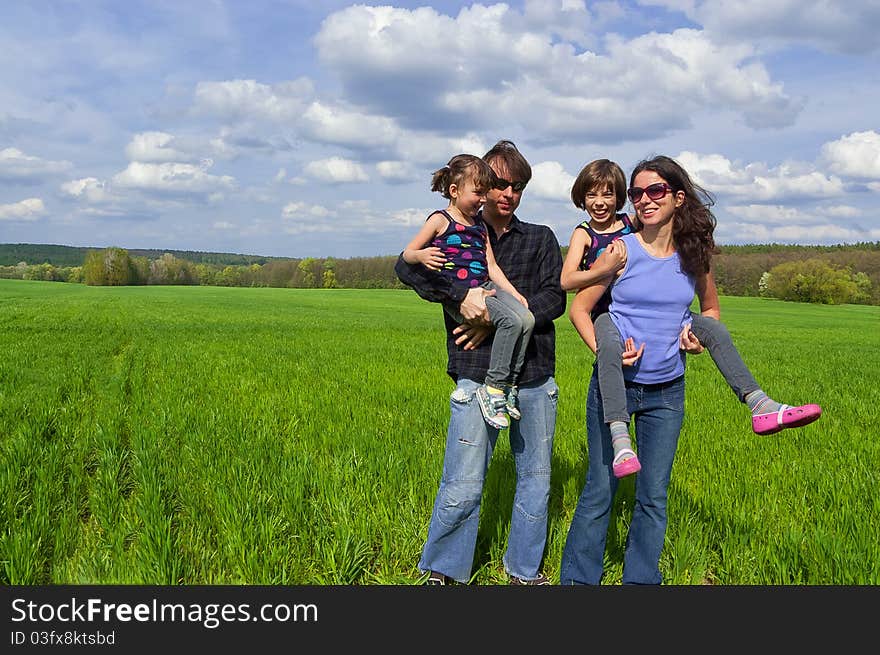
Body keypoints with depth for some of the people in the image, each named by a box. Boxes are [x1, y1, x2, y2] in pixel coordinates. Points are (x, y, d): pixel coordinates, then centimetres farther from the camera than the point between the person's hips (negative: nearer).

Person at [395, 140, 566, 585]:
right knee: (463, 487, -5)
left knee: (536, 479, 13)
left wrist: (498, 320, -13)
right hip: (478, 375, -3)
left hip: (535, 375, 3)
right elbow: (407, 266, -9)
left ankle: (525, 569, 31)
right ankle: (441, 571, 16)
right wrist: (462, 297, -23)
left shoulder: (541, 239, 13)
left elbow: (554, 298, 0)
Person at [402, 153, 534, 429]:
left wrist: (513, 293, 10)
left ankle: (508, 385, -8)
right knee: (511, 321, -27)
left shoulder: (480, 225, 22)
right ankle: (492, 389, -19)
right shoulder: (440, 220, 2)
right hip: (459, 294, -7)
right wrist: (421, 256, -20)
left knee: (527, 318, -17)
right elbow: (407, 254, 3)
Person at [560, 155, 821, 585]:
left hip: (667, 392, 3)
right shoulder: (621, 250, -8)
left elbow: (711, 308, 17)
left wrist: (698, 335, -3)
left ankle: (640, 579, 24)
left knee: (654, 495, 9)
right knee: (600, 489, 2)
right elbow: (581, 309, -3)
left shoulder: (693, 254, 0)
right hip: (613, 386, -3)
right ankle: (577, 578, 16)